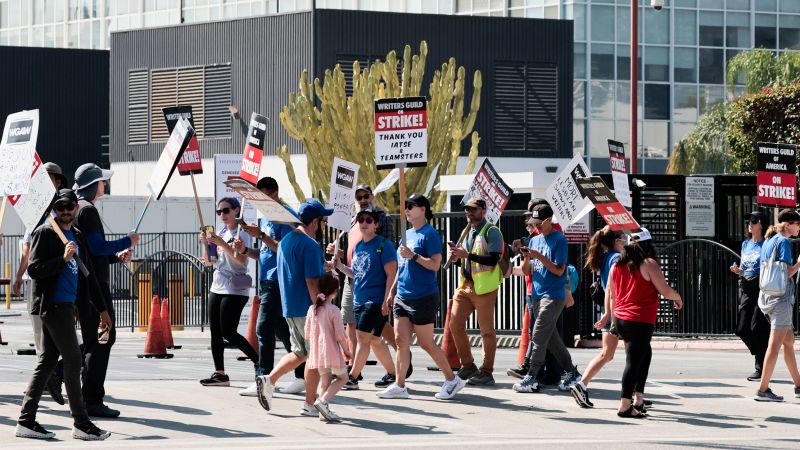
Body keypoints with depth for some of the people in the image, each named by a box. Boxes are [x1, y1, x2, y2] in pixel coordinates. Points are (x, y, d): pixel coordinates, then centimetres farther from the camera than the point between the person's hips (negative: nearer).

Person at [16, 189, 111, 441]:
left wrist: (101, 308, 21)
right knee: (73, 360, -8)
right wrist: (63, 259, -23)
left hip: (66, 306, 8)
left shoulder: (77, 237, 18)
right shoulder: (45, 233, -6)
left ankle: (26, 421, 9)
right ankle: (81, 424, -5)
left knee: (46, 362, 7)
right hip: (53, 305, -8)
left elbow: (88, 274, 22)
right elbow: (34, 269, -13)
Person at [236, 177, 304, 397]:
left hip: (277, 281, -10)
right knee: (281, 330, 11)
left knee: (264, 329, -13)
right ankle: (302, 376, 17)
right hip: (266, 280, 10)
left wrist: (261, 235, -22)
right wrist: (245, 250, 6)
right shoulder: (265, 219, 19)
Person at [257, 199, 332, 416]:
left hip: (289, 308, 9)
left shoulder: (286, 241, 13)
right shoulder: (310, 245, -17)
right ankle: (310, 405, 5)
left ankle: (269, 380, 5)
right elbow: (311, 281, -21)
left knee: (299, 353, 19)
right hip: (307, 309, -9)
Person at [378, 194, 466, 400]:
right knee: (401, 341, 3)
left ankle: (452, 380, 11)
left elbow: (435, 265, -16)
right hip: (402, 297, 8)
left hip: (423, 297, -8)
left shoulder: (429, 234, -10)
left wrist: (414, 255, -25)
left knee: (426, 343, -2)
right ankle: (399, 386, 5)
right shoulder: (407, 234, 14)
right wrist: (392, 291, 19)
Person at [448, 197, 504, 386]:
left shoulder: (491, 231, -8)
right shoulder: (468, 232, 17)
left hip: (484, 287, -8)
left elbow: (493, 259, -19)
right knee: (455, 324, 4)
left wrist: (467, 254, -22)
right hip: (465, 285, 8)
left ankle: (486, 372, 3)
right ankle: (467, 367, 15)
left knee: (487, 330, -2)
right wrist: (457, 256, 2)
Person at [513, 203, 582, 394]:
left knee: (538, 337, -10)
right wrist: (526, 259, -8)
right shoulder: (534, 240, 14)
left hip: (553, 296, -8)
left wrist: (539, 257, -20)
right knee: (551, 338, 10)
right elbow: (527, 272, 13)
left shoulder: (559, 240, -8)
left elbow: (559, 270, -13)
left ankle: (531, 379, -9)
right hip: (537, 295, 8)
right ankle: (571, 373, 17)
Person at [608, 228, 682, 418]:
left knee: (644, 354, 21)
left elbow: (610, 295, 16)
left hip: (621, 319, 7)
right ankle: (625, 406, -4)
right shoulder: (649, 264, -10)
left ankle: (638, 399, 17)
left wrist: (614, 317, 25)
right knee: (634, 361, -4)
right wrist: (678, 298, 9)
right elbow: (665, 291, -11)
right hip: (640, 321, -7)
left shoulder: (617, 265, 10)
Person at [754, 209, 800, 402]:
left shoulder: (768, 241, 15)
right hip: (781, 297, -10)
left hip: (767, 296, 10)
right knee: (775, 344, -8)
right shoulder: (783, 241, -12)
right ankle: (763, 389, -11)